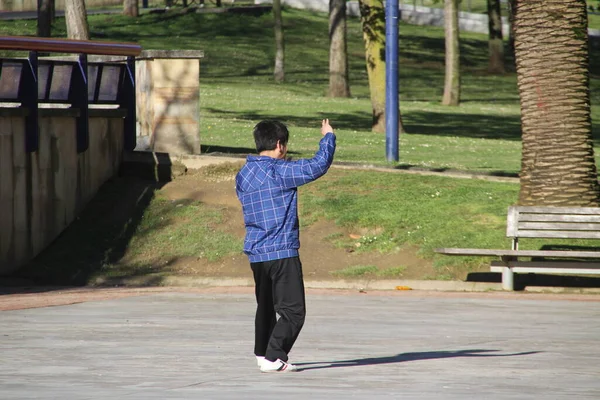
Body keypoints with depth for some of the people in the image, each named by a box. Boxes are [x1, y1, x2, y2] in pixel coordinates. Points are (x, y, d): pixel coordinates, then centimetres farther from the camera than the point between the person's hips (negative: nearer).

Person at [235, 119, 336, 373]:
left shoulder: (242, 175, 9)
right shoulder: (280, 172, -14)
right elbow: (318, 166, -16)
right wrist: (328, 137, 1)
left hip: (255, 253, 8)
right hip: (282, 252, -8)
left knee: (265, 307, 22)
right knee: (292, 310, -5)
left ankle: (262, 354, 30)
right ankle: (273, 358, -12)